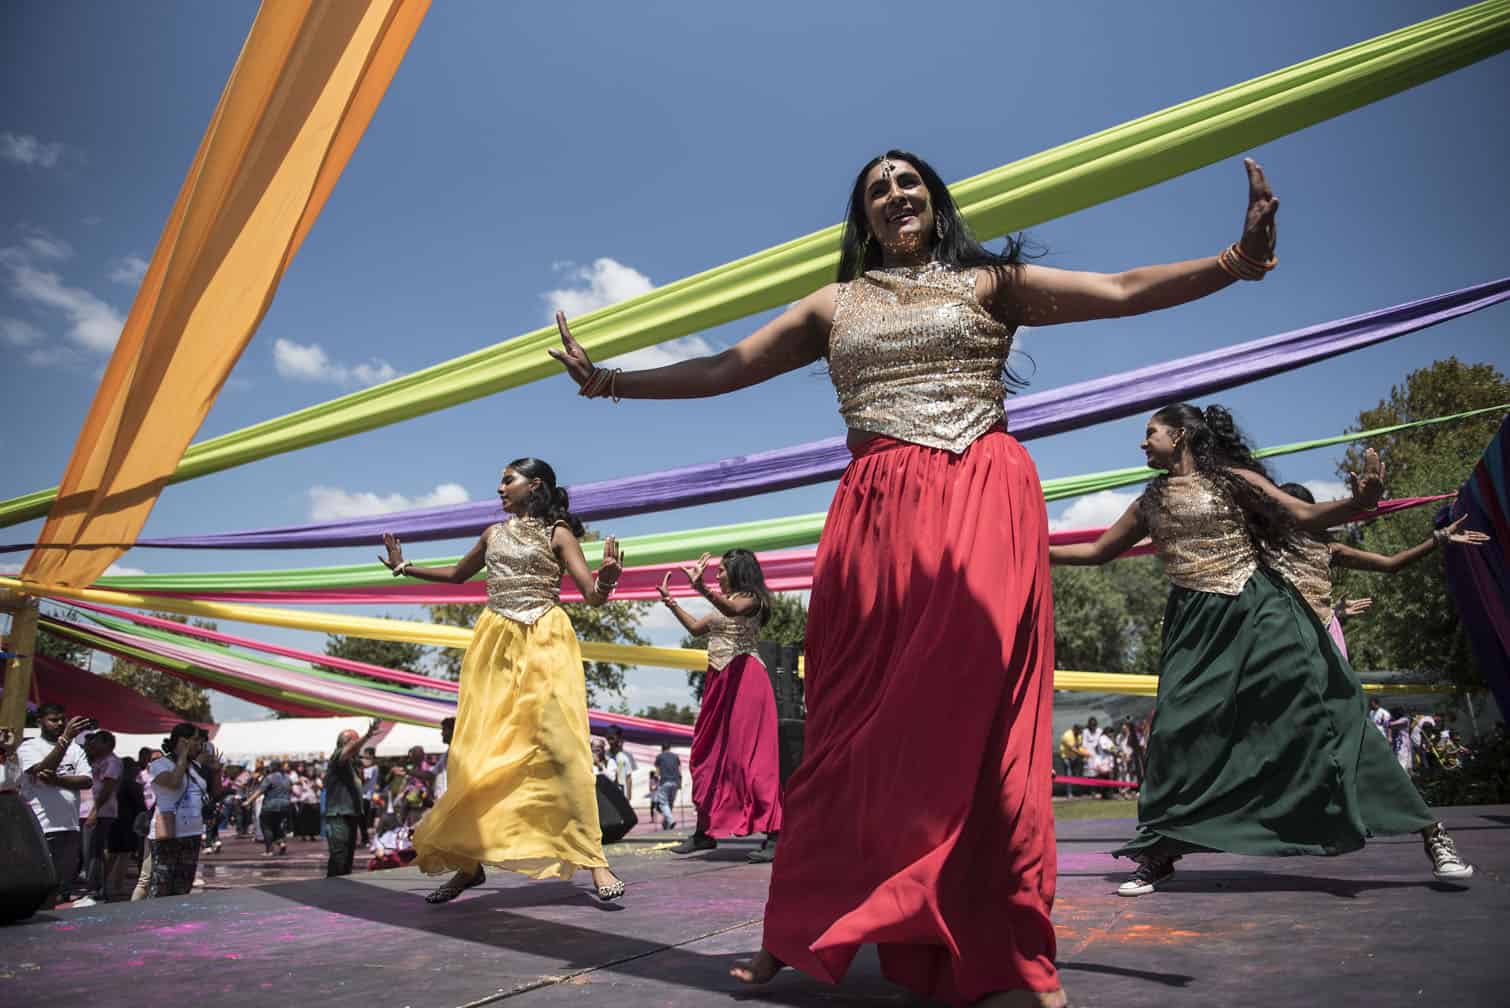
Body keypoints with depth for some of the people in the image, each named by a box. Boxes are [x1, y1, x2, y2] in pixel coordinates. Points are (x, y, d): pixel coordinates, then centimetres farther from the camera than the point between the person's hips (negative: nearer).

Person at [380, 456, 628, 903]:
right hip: (494, 646, 5)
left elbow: (593, 595, -9)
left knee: (561, 745, -15)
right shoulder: (494, 533, 16)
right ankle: (469, 861, 14)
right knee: (480, 750, 3)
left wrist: (606, 578, -31)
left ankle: (592, 858, -11)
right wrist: (404, 567, 31)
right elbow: (458, 574, 33)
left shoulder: (558, 533, 1)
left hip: (544, 645, -5)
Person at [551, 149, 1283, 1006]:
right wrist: (609, 380, 11)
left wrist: (1237, 260, -10)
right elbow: (724, 369, 16)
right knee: (859, 724, 2)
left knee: (979, 714, -6)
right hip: (876, 515, 2)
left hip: (985, 503, -1)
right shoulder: (833, 306, 19)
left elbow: (1122, 291, 5)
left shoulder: (990, 282, 14)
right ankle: (800, 931, 14)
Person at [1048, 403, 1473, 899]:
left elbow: (1304, 515, -6)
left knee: (1320, 714, -4)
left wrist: (1358, 501, -25)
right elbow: (1099, 550, 20)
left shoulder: (1230, 478, 0)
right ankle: (1159, 854, 9)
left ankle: (1430, 831, 10)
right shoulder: (1151, 502, 13)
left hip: (1259, 613, -4)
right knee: (1177, 732, -2)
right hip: (1198, 626, 4)